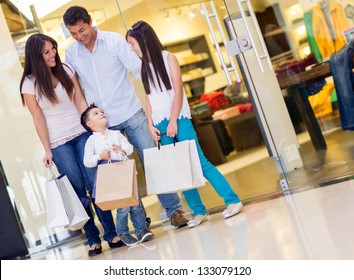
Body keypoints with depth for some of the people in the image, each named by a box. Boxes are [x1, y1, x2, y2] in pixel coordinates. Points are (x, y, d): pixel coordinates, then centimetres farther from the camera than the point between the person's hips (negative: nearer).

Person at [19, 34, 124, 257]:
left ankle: (112, 233, 5)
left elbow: (80, 101, 4)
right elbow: (38, 119, -5)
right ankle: (93, 239, 10)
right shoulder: (29, 83, -5)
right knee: (79, 191, 0)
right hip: (58, 144, -2)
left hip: (81, 135, 2)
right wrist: (47, 150, -7)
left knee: (96, 185, -1)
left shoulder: (66, 70, 4)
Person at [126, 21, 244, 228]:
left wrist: (173, 122, -12)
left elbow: (178, 91, -7)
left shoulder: (167, 58, 0)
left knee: (199, 163, -9)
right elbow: (148, 97, 12)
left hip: (178, 119, -5)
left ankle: (232, 200, -4)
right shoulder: (143, 67, 14)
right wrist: (150, 125, 1)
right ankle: (199, 211, 6)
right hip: (160, 125, 5)